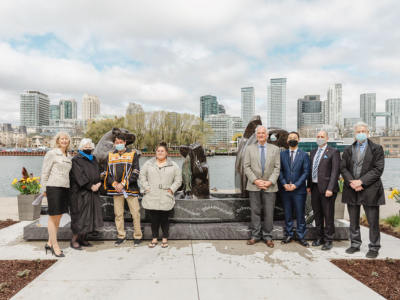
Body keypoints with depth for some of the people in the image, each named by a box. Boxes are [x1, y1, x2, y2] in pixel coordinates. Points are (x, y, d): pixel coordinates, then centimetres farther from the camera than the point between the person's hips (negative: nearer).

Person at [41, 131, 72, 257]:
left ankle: (50, 243, 22)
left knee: (58, 217, 11)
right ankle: (55, 246, 7)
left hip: (65, 188, 7)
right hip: (54, 187, -6)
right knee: (53, 217, 0)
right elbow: (44, 172, -3)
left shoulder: (68, 156, 15)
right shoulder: (51, 153, -4)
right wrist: (44, 189, -3)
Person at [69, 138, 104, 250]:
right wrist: (91, 186, -16)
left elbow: (98, 173, 14)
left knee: (89, 215, 9)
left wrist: (98, 184, -4)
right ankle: (74, 240, 11)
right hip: (80, 192, -7)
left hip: (93, 192, 7)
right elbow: (79, 176, -15)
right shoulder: (77, 159, -6)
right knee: (80, 215, -2)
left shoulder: (93, 159, 16)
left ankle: (82, 238, 20)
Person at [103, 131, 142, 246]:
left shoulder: (133, 154, 1)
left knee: (135, 213, -1)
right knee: (118, 214, 9)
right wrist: (114, 184, -8)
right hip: (116, 190, 3)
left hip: (131, 189, -3)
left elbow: (135, 173, -5)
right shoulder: (110, 156, 10)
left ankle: (137, 236, 11)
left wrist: (123, 183, -12)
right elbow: (107, 173, 8)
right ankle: (121, 236, 23)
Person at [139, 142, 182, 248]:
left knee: (165, 219, 8)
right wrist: (146, 188, -1)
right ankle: (154, 239, 24)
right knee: (154, 219, 9)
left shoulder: (173, 165, 5)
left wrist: (172, 189, -4)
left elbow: (178, 180, 6)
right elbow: (142, 177, 10)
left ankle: (165, 239, 23)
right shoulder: (148, 164, 8)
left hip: (166, 199, -1)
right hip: (152, 198, 1)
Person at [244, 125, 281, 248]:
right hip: (254, 186, 0)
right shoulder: (250, 149, 6)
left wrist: (270, 181, -10)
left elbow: (277, 167, 2)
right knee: (255, 211, 7)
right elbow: (247, 167, 1)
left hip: (270, 186, 0)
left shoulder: (275, 149, 7)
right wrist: (255, 180, -11)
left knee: (269, 213, 4)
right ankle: (255, 235, 19)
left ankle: (268, 236, 18)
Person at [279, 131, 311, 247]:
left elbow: (306, 172, -3)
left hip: (299, 190, -2)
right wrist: (284, 183, -9)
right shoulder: (282, 154, 8)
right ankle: (289, 236, 21)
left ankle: (301, 237, 16)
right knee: (287, 214, 9)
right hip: (285, 189, 2)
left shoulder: (304, 155, 3)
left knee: (300, 215, 4)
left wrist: (295, 185, -12)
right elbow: (280, 171, 5)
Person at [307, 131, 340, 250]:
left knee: (328, 215, 3)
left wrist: (330, 188, -18)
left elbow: (335, 171, -12)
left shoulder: (333, 152, -6)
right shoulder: (313, 152, 15)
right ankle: (319, 238, 28)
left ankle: (328, 241, 16)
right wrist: (309, 185, 12)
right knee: (317, 214, 14)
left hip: (326, 188, -6)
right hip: (315, 187, 6)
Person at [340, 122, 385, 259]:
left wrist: (361, 181, -16)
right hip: (351, 190, 4)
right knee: (353, 220, 13)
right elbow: (343, 168, 5)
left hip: (370, 190, -3)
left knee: (373, 221, 3)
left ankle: (374, 248, 18)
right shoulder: (348, 150, 11)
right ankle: (355, 244, 27)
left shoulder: (377, 149, 1)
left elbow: (378, 169, -8)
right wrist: (351, 182, -10)